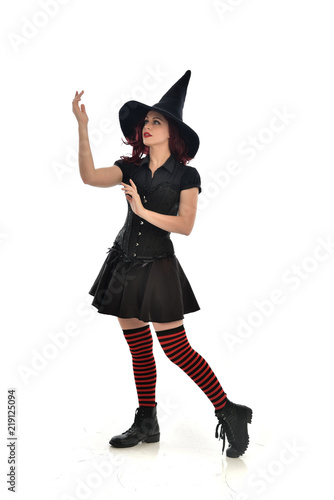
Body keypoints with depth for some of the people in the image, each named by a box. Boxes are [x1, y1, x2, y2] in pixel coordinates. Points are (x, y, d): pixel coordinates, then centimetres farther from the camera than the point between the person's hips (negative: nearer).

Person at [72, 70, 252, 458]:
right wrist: (83, 127, -15)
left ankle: (229, 413, 9)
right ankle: (146, 423, 25)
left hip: (158, 267, -5)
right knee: (138, 349, 11)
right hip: (124, 265, 5)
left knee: (176, 348, -6)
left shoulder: (186, 175, -4)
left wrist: (143, 210, -17)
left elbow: (185, 225, -11)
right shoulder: (131, 168, 7)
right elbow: (90, 176, -9)